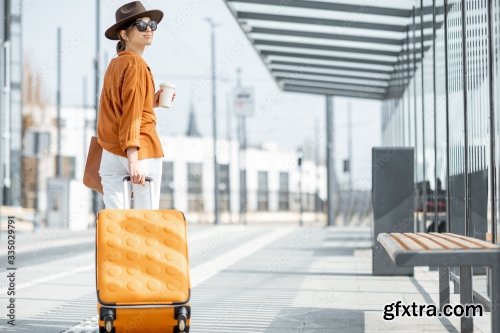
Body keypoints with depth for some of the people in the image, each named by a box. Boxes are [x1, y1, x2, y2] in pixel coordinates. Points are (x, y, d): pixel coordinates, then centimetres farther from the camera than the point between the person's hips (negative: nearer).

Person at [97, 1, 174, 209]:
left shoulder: (114, 65, 15)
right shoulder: (137, 65, -9)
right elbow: (132, 116, -18)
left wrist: (149, 103, 16)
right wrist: (133, 159, -23)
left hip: (110, 155, 7)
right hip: (143, 152, -7)